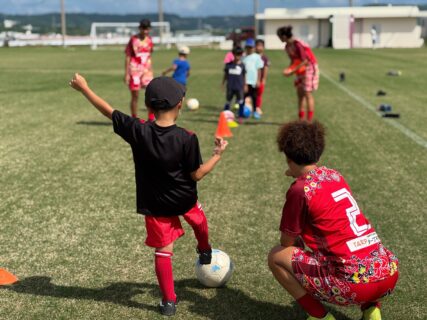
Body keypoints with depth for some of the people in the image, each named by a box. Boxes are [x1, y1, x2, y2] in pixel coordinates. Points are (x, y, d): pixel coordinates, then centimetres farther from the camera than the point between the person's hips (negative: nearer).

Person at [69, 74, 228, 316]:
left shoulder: (137, 131, -17)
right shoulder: (187, 139, -21)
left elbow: (108, 111, -5)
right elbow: (197, 175, -14)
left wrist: (84, 88, 8)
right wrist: (218, 155, 1)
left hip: (155, 204, 0)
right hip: (184, 198, 0)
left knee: (163, 250, 10)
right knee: (199, 220, 33)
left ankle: (169, 300, 14)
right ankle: (205, 252, 58)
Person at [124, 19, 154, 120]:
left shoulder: (149, 39, 8)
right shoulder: (133, 40, -6)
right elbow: (127, 57, -5)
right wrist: (126, 74, -8)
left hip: (146, 70, 4)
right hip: (134, 70, -4)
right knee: (135, 96, 2)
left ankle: (151, 119, -1)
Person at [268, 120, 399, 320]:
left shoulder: (299, 190, -6)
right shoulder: (335, 176, 15)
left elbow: (287, 242, 3)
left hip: (355, 283, -7)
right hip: (389, 274, 7)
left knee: (276, 257, 6)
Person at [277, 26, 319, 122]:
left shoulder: (297, 44, -25)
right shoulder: (288, 46, 2)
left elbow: (305, 61, -24)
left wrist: (292, 71, -25)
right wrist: (289, 70, -8)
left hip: (309, 68, -9)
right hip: (300, 70, 9)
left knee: (307, 94, -6)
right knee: (300, 93, 8)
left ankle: (309, 120, -1)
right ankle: (301, 119, 14)